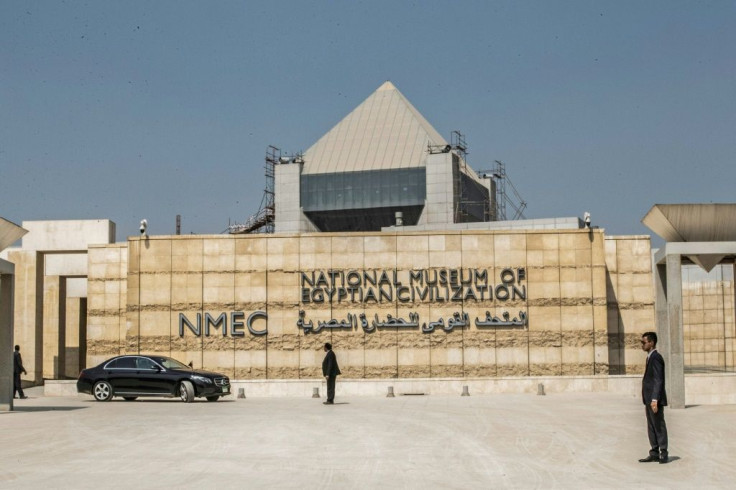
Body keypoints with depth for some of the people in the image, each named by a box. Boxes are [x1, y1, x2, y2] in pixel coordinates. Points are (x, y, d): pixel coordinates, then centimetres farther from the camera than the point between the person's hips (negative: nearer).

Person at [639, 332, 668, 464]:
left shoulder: (655, 357, -14)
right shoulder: (650, 357, 16)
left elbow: (658, 380, -20)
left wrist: (654, 400, -24)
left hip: (655, 399, -10)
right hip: (649, 399, 10)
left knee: (659, 426, -4)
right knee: (651, 427, 11)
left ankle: (664, 454, 1)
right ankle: (654, 453, 15)